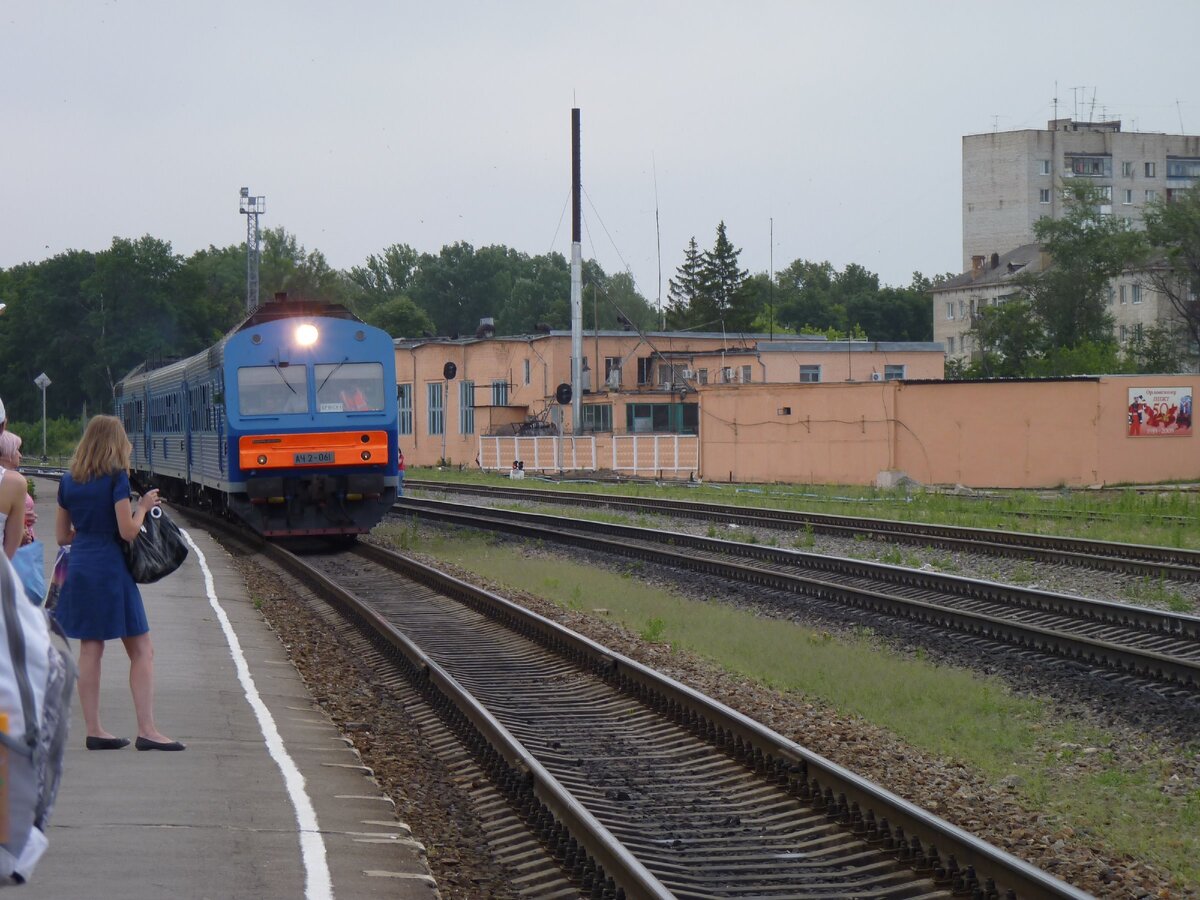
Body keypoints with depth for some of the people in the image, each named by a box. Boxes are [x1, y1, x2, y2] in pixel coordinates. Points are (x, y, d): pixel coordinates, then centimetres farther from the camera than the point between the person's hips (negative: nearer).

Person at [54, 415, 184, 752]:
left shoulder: (68, 482, 8)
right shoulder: (116, 478, -11)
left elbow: (63, 536, 11)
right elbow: (128, 531, -14)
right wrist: (143, 507, 2)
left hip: (78, 569, 6)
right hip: (110, 570, -6)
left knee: (89, 650, 9)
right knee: (141, 650, -1)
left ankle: (93, 730, 10)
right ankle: (146, 730, -8)